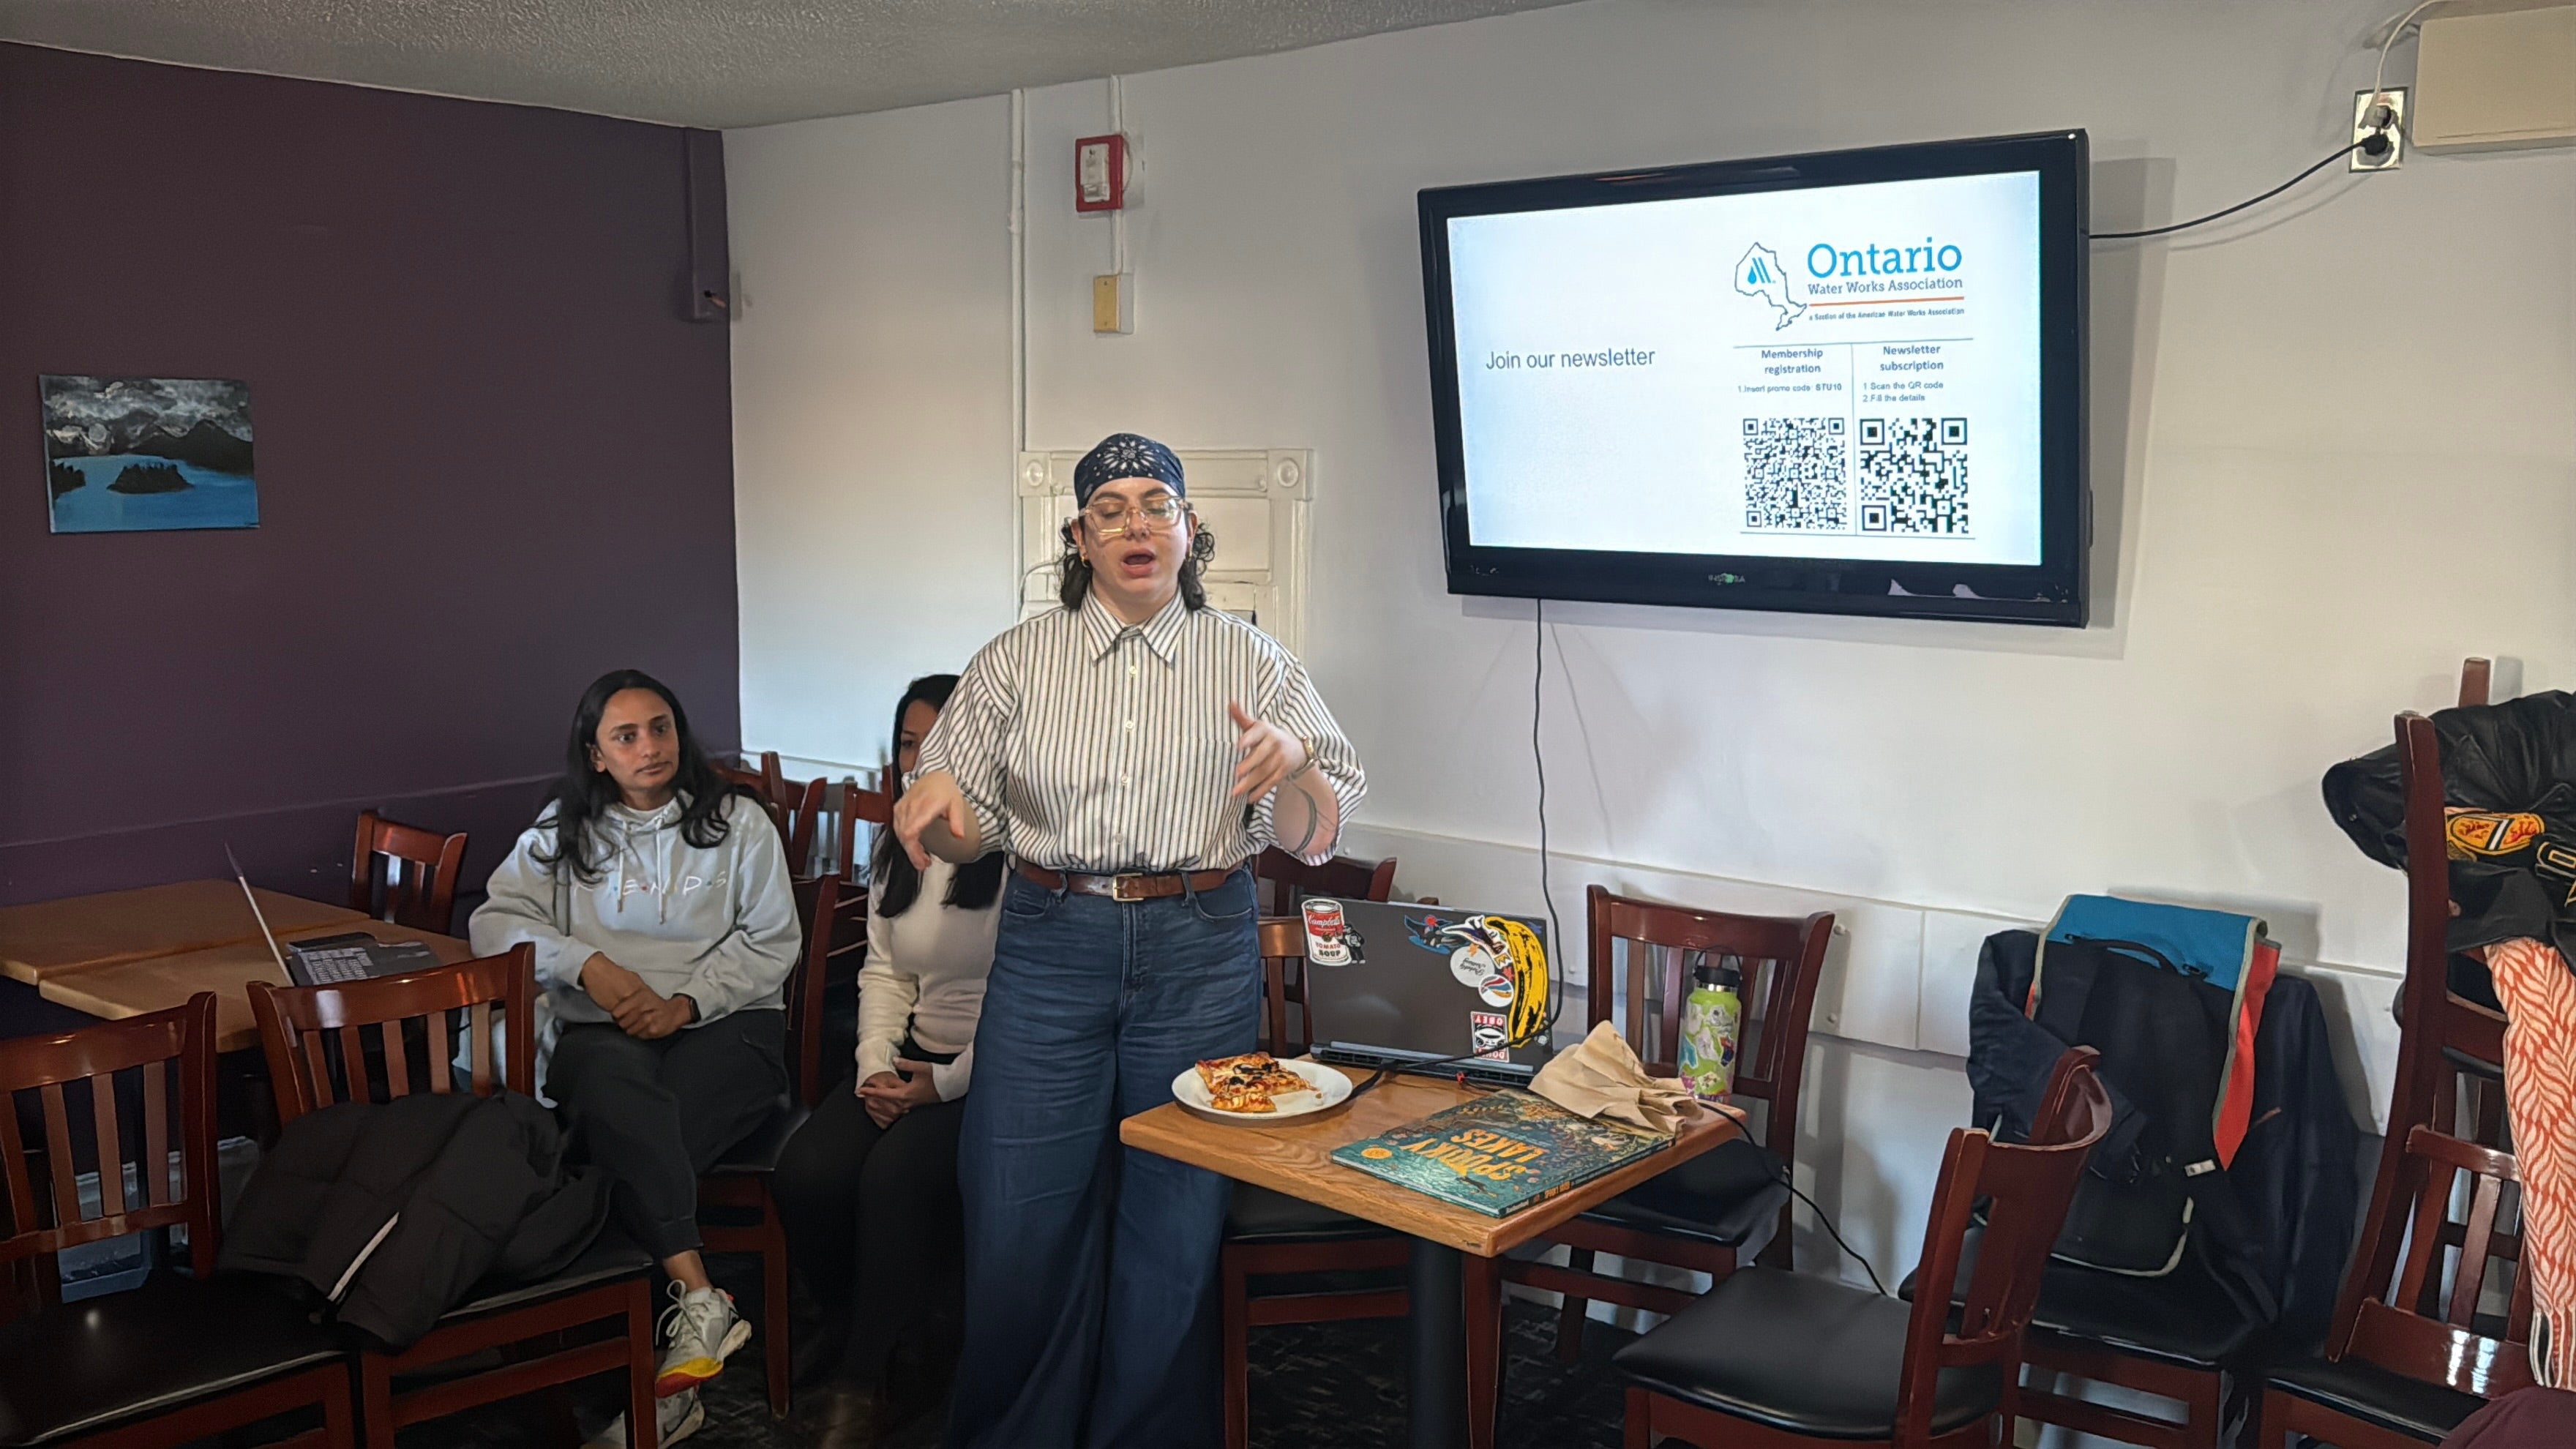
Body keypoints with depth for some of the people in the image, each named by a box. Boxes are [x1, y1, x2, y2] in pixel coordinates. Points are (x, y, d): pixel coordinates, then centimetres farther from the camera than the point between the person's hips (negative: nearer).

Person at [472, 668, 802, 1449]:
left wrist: (689, 1001, -10)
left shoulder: (739, 822, 10)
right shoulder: (561, 831, 15)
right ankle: (699, 1299, -42)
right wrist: (585, 963, -12)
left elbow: (772, 943, 5)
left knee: (628, 1146, -32)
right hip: (600, 1030, 1)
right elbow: (494, 922, 4)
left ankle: (652, 1381, -30)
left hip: (726, 1025, -1)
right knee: (620, 1092, -39)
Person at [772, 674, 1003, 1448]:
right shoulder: (896, 848, 14)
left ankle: (861, 1386, -9)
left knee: (896, 1174, -30)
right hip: (915, 1061, 7)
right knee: (806, 1173, -19)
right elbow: (884, 972, 15)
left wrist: (946, 1084, -18)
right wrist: (875, 1064, -3)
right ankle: (897, 1345, 4)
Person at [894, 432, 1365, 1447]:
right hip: (1050, 946, 1)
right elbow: (970, 832, 9)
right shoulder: (1017, 662, 5)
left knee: (1176, 1227, 7)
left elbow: (1314, 838, 1)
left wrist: (1293, 763, -19)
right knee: (1020, 1220, 3)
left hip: (1200, 956, 0)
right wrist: (937, 802, -14)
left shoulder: (1249, 663, 4)